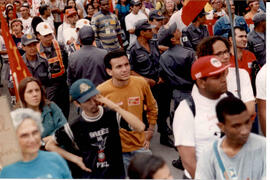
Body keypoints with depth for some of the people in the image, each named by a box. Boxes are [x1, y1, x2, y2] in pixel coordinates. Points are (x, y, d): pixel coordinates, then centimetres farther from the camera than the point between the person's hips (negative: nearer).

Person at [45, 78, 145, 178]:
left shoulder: (113, 115, -8)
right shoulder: (75, 127, -7)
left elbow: (140, 128, -22)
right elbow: (49, 145, 5)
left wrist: (116, 107, -22)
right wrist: (75, 158, -1)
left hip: (117, 174, 0)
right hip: (90, 176, 0)